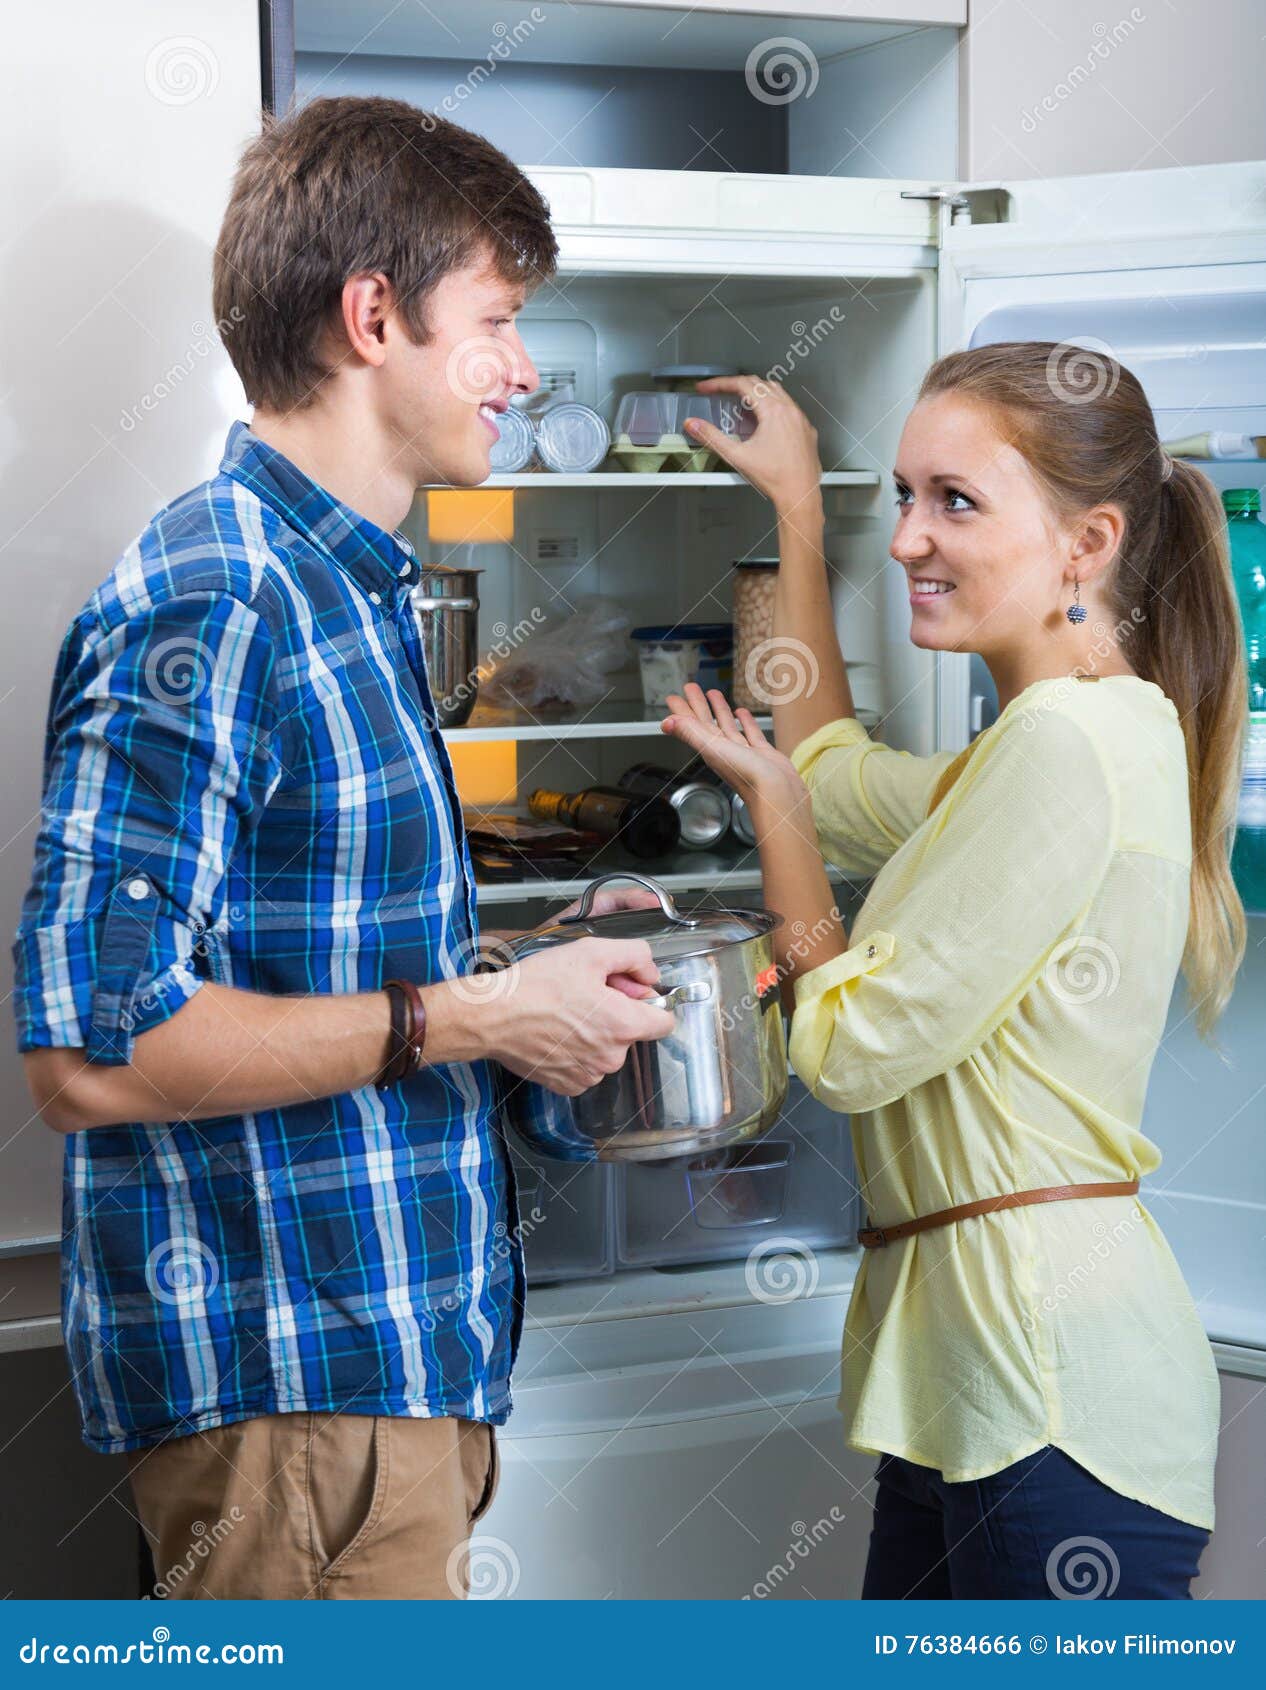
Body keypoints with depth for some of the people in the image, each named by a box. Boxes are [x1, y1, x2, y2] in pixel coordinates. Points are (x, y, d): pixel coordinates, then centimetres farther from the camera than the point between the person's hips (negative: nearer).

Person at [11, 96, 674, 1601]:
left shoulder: (345, 587, 15)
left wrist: (527, 971, 11)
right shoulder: (204, 606, -17)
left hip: (398, 1360, 10)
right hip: (289, 1383, -10)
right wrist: (464, 1017, -20)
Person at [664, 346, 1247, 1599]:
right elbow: (833, 769, 33)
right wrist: (797, 505, 36)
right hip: (971, 1361, 10)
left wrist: (772, 802, 2)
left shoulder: (1069, 741, -16)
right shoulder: (1064, 736, 15)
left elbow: (852, 1047, -13)